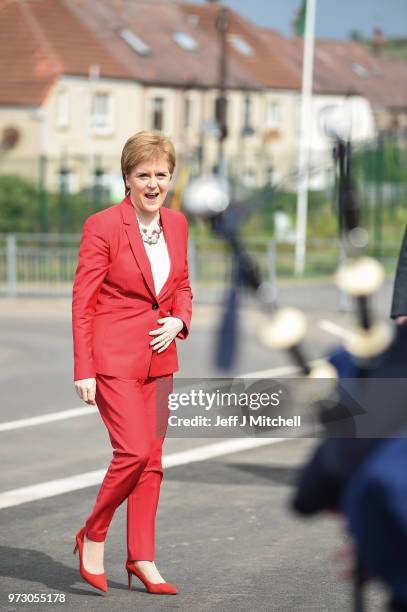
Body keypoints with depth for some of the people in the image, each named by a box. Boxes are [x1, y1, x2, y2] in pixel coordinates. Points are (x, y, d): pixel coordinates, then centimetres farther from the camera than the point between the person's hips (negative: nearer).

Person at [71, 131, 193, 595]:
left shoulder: (176, 224, 7)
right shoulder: (103, 226, -11)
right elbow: (82, 301, -10)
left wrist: (179, 320, -3)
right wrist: (83, 370, -13)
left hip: (158, 358, 6)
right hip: (113, 357, -6)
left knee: (152, 459, 8)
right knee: (134, 452, -15)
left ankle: (141, 558, 17)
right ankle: (93, 535, 7)